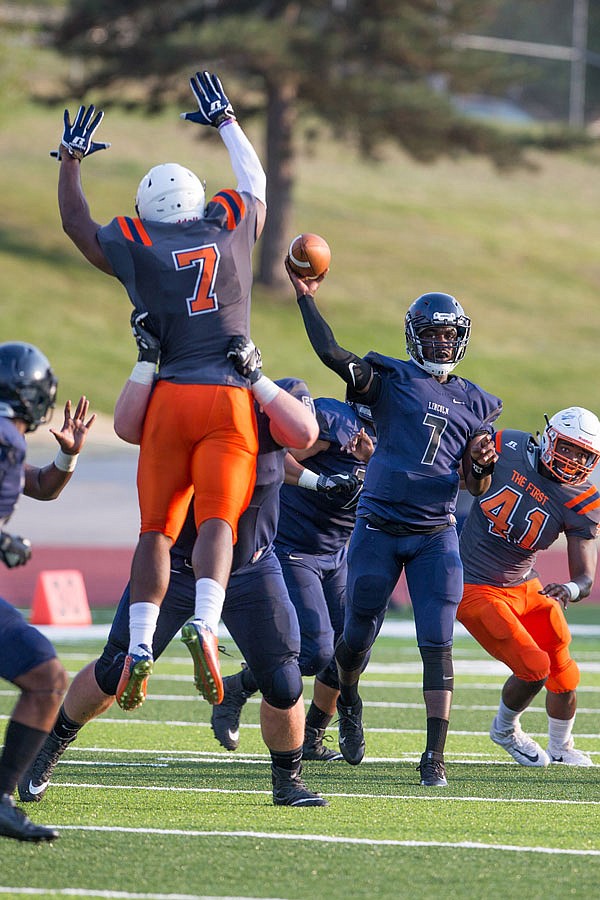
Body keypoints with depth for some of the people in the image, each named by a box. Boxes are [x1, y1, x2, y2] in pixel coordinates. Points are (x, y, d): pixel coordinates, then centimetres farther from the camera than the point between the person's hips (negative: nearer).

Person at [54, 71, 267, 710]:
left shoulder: (137, 247, 4)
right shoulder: (233, 227, 10)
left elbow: (78, 226, 23)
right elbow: (254, 183, 33)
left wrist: (71, 159, 36)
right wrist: (225, 121, 46)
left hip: (169, 395, -1)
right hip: (230, 398, 1)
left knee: (156, 529, 5)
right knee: (217, 520, -8)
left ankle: (139, 646, -7)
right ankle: (204, 622, -32)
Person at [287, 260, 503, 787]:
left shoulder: (475, 404, 12)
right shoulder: (389, 379, 3)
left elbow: (475, 488, 14)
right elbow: (332, 354, -14)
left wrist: (481, 465, -8)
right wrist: (306, 297, -16)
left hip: (436, 534, 2)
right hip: (379, 529, -1)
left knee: (437, 644, -8)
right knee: (359, 636, 9)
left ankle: (434, 758, -7)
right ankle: (348, 700, 43)